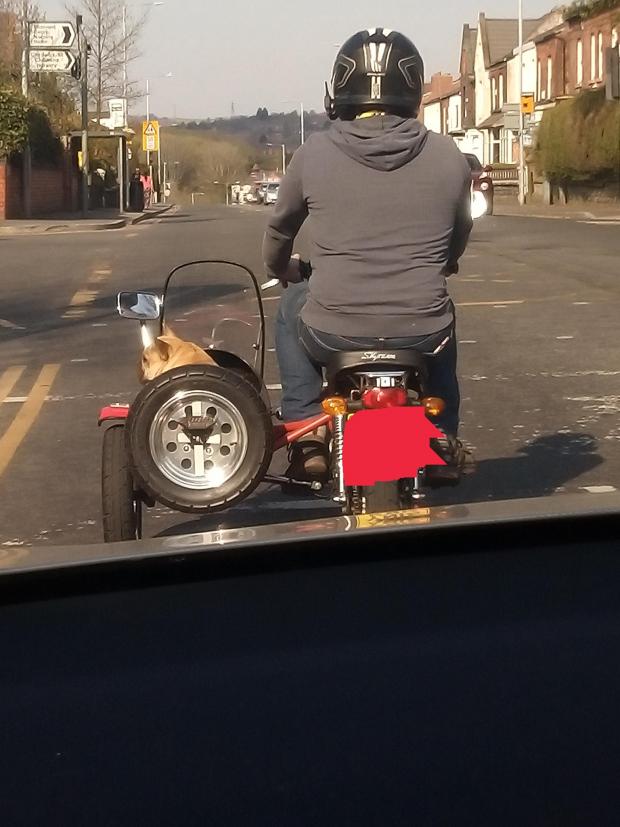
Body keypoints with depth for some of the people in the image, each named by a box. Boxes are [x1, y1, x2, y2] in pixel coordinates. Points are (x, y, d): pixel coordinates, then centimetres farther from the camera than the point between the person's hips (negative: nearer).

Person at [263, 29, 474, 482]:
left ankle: (307, 437, 25)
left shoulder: (314, 153, -4)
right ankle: (443, 438, 34)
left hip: (334, 333, -1)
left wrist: (280, 268, 35)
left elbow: (280, 229, 12)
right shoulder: (448, 155, -2)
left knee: (292, 306, 32)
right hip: (420, 335, 1)